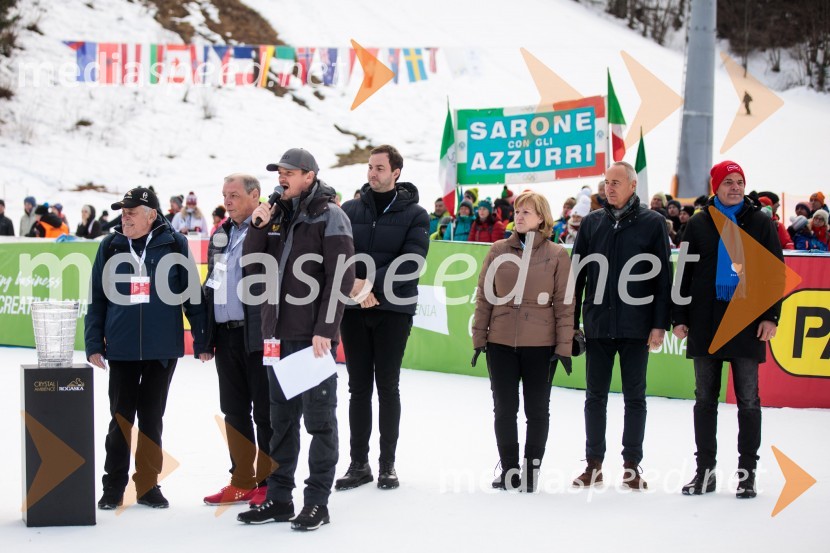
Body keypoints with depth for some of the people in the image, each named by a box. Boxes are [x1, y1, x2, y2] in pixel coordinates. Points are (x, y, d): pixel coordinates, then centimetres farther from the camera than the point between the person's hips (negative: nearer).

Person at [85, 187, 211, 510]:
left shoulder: (174, 244, -2)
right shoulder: (110, 247, 3)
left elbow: (192, 295, 0)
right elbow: (97, 298, 5)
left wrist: (201, 341, -1)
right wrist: (93, 344, 1)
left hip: (163, 348, -1)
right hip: (122, 349, 1)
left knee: (151, 417, 9)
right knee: (121, 417, 5)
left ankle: (148, 485, 19)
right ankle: (113, 486, 15)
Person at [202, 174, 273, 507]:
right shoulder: (221, 234, 16)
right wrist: (207, 331, 17)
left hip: (258, 335, -8)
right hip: (225, 334, 8)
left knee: (265, 411, 0)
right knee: (234, 411, 13)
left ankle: (268, 482, 8)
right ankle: (242, 483, 21)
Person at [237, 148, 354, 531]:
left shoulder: (329, 216, -6)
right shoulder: (277, 215, 14)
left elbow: (341, 278, -12)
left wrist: (325, 330, -18)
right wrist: (258, 228, -3)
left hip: (313, 336, -7)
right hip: (279, 334, 7)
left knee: (319, 419, 0)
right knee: (281, 417, 13)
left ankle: (317, 502, 5)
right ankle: (279, 498, 20)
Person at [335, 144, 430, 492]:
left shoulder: (414, 214, 0)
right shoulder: (350, 210, 8)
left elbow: (412, 261, -12)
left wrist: (372, 284, -20)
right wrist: (354, 285, -17)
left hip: (394, 309, -2)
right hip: (354, 309, 3)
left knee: (387, 387, 4)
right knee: (359, 387, 6)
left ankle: (387, 463, 12)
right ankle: (359, 463, 12)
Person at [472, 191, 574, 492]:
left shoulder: (557, 255, -2)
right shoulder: (498, 251, 4)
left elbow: (565, 304, -2)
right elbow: (484, 297, 7)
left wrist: (564, 346, -6)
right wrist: (479, 337, 3)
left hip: (541, 345, -2)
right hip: (501, 343, 2)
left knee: (537, 410, 7)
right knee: (504, 409, 8)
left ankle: (531, 472, 17)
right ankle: (508, 470, 19)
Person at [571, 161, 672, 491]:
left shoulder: (652, 223, -1)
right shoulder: (592, 223, 8)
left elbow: (663, 277, -2)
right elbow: (577, 275, 9)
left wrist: (660, 324, -8)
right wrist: (571, 322, 5)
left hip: (636, 326, -3)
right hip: (598, 325, 3)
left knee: (635, 398, 5)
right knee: (595, 396, 7)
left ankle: (632, 466, 12)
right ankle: (594, 464, 15)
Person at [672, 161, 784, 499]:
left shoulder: (760, 224, 5)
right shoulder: (698, 225, 8)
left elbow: (775, 272, 3)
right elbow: (685, 274, 8)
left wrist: (771, 316, -6)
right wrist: (679, 318, 1)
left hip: (747, 323, -2)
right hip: (705, 323, 2)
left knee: (748, 401, 2)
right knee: (705, 399, 6)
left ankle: (747, 471, 8)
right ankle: (705, 470, 13)